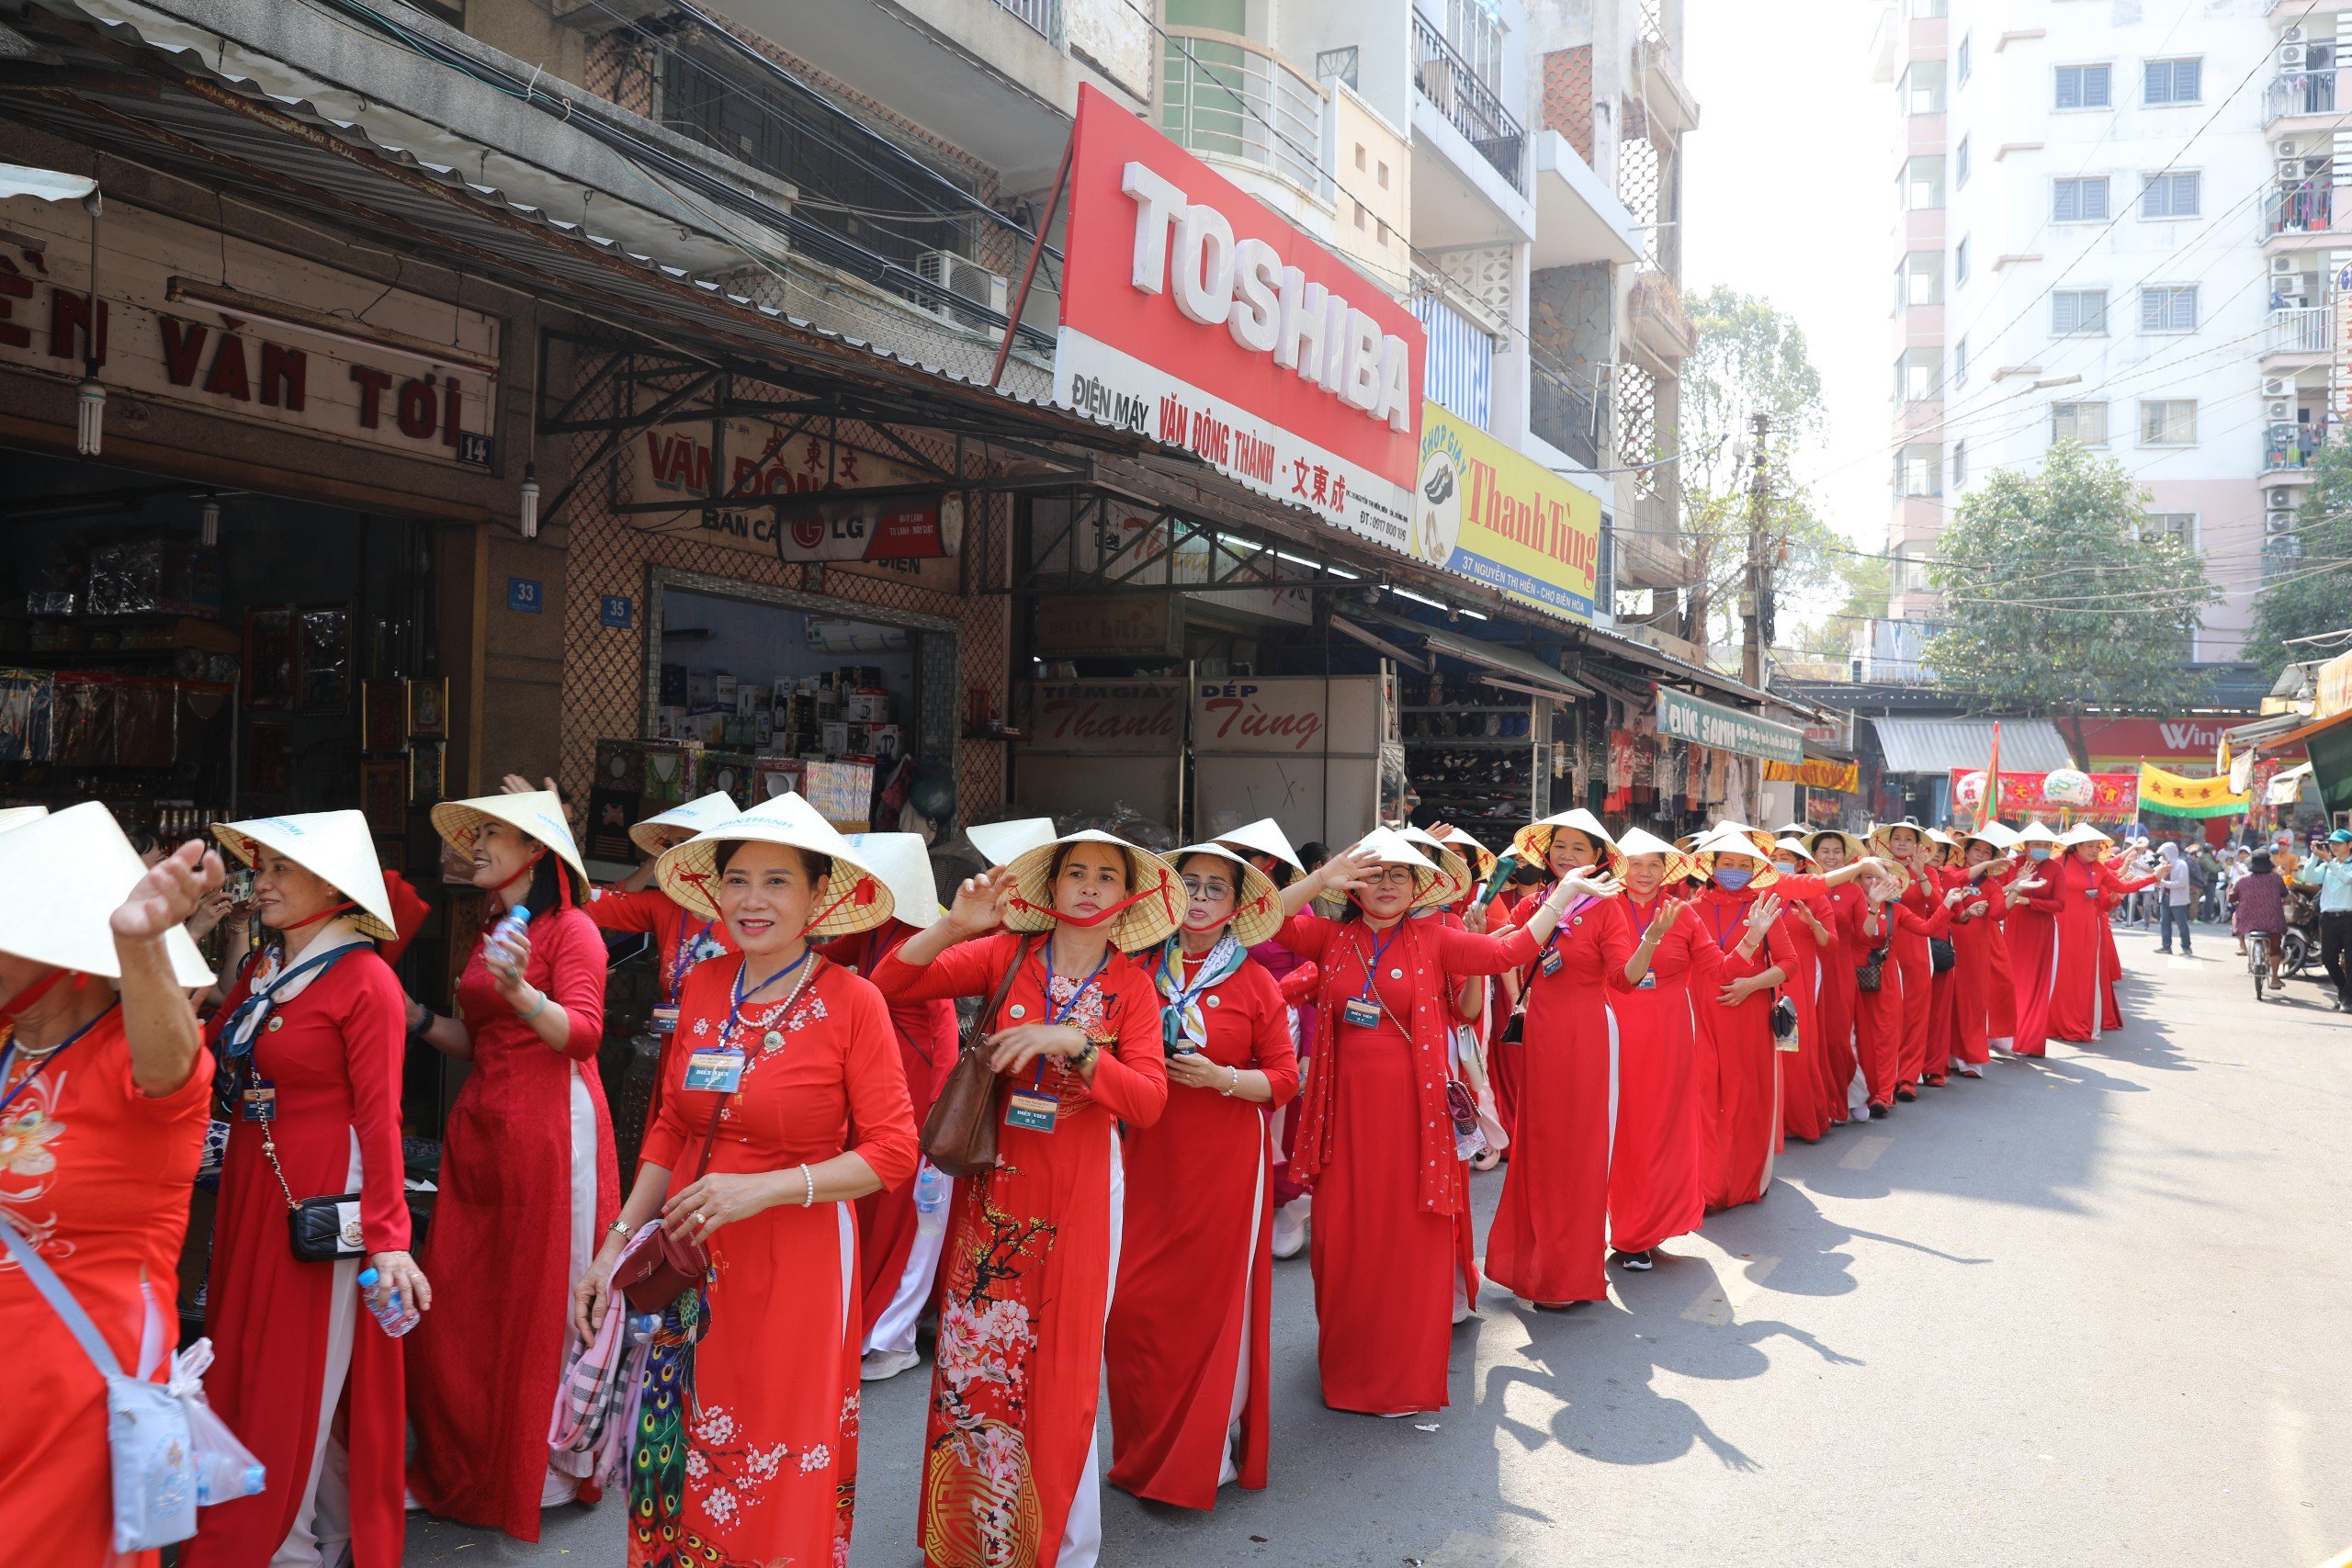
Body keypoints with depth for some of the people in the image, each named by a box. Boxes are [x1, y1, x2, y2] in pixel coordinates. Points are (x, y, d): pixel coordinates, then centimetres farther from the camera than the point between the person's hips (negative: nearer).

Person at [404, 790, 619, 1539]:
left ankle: (546, 1466, 17)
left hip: (551, 1126, -7)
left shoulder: (571, 928, -6)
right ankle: (466, 1466, 21)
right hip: (481, 1126, 7)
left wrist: (521, 992, -31)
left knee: (544, 1297, 2)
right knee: (460, 1296, 6)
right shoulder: (490, 929, 17)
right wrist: (417, 1018, 7)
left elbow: (583, 1034, -16)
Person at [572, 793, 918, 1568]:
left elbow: (894, 1153, -13)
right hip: (692, 1265, 5)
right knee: (678, 1461, 16)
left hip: (797, 1266, -4)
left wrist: (764, 1188, -21)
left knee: (779, 1496, 9)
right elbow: (671, 1127, 10)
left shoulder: (851, 1002, -13)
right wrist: (617, 1243, 5)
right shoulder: (702, 986, 2)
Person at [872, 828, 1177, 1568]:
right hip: (993, 1188, 1)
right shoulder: (1007, 955, -2)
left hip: (1077, 1199, -1)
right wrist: (954, 926, -23)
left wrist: (1072, 1043, -24)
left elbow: (1148, 1101, -12)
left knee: (1062, 1374, 7)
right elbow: (890, 983, -8)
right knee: (974, 1361, 8)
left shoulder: (1132, 985, -2)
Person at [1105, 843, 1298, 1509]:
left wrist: (1220, 1077, -15)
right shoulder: (1143, 969, 5)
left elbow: (1285, 1079, 0)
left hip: (1226, 1161, -2)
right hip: (1151, 1158, 2)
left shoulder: (1255, 983, 0)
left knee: (1213, 1303, 3)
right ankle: (1147, 1450, 21)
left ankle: (1206, 1456, 20)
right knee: (1135, 1305, 1)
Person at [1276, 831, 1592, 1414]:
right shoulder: (1332, 937, 5)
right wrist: (1321, 878, -15)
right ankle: (1346, 1364, 27)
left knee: (1411, 1238, 4)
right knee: (1344, 1238, 8)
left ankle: (1406, 1372, 19)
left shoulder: (1434, 940, 2)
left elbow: (1511, 950, -5)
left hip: (1414, 1111, -1)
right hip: (1347, 1109, 2)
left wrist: (1564, 891, -8)